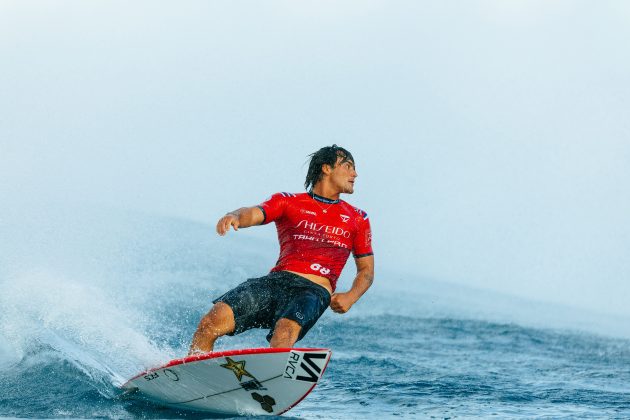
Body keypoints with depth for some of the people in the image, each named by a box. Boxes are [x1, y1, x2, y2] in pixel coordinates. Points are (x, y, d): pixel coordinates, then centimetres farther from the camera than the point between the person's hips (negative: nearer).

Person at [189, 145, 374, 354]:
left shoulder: (357, 219, 20)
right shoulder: (288, 202, 15)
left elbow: (366, 270, 22)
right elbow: (254, 213, -3)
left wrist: (350, 297, 0)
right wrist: (234, 216, -29)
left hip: (314, 291, -1)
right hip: (276, 281, 1)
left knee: (284, 333, -36)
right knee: (211, 323, -18)